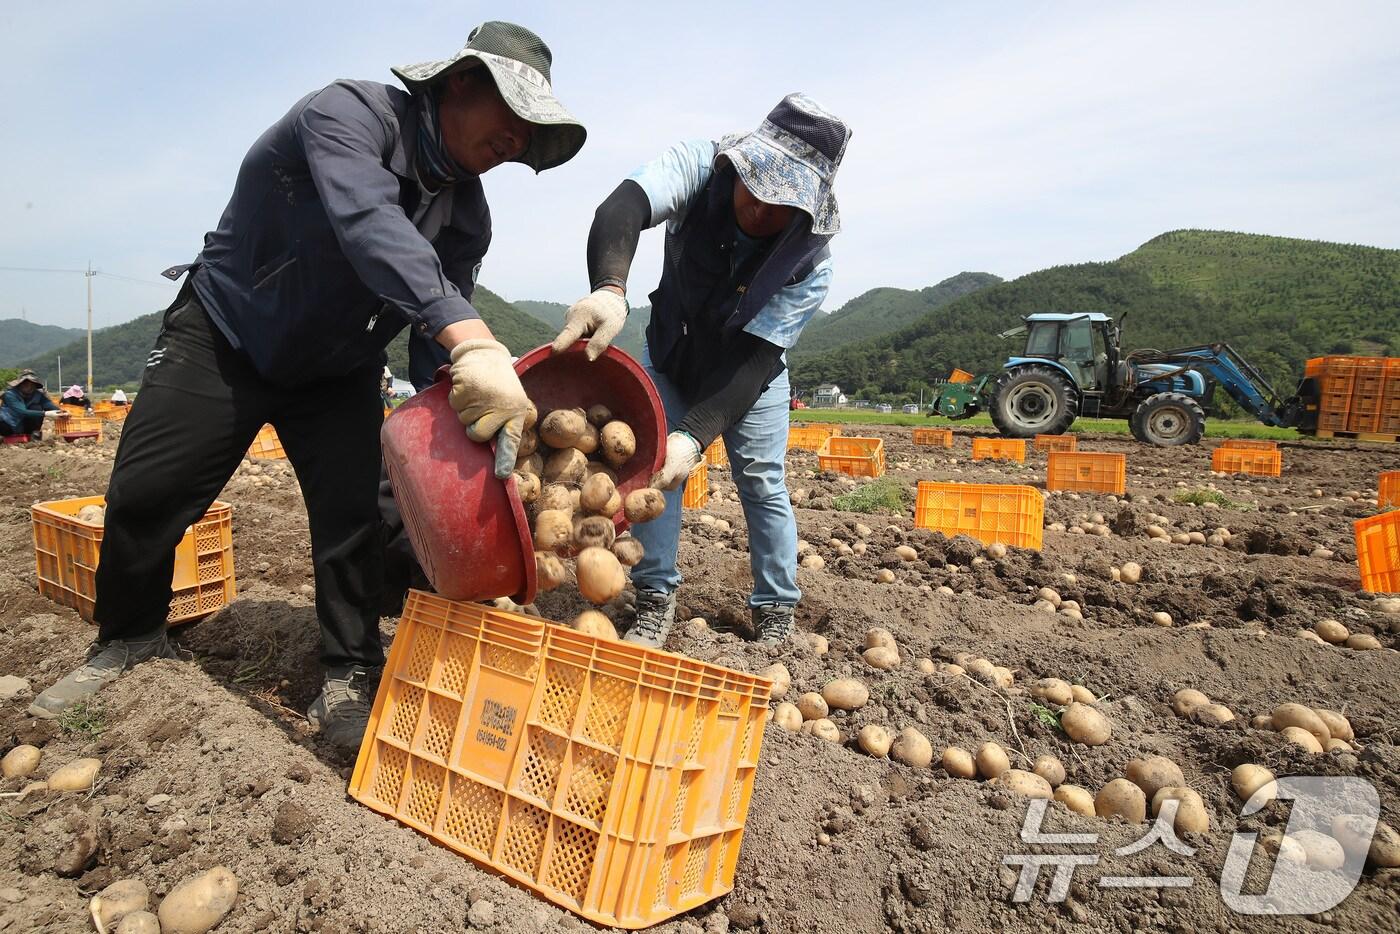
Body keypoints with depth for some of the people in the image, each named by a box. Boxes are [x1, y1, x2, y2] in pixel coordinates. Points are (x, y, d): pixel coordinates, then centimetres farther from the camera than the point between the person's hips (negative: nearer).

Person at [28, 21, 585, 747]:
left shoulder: (467, 215, -7)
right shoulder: (348, 113, -24)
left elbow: (442, 346, -8)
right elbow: (368, 225, -46)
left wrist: (479, 416, -24)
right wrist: (472, 338, -59)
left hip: (337, 372, 4)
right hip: (223, 334, -3)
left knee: (354, 516, -8)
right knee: (143, 495, 0)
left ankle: (350, 682, 7)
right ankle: (130, 637, 27)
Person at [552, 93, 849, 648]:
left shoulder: (811, 263, -29)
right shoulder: (700, 166, -29)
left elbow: (754, 358, -32)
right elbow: (624, 207, -48)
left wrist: (694, 436, -46)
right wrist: (609, 289, -70)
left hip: (751, 373, -1)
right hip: (672, 356, 1)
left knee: (762, 482, -4)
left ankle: (776, 613, 13)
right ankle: (656, 600, 6)